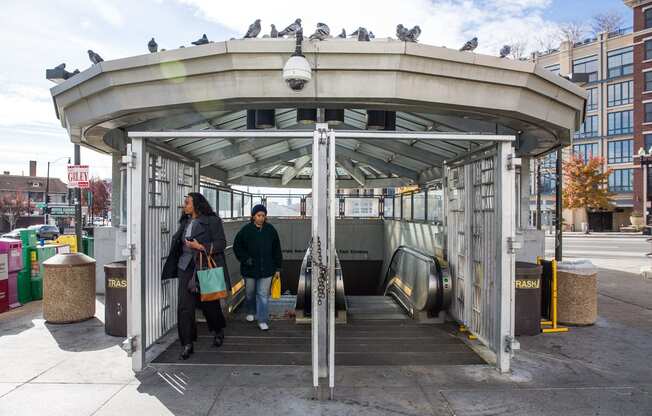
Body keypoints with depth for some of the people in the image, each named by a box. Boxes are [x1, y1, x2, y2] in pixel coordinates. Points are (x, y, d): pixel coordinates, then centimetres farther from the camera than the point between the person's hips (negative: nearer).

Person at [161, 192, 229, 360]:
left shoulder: (212, 221, -7)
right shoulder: (185, 222, 13)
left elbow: (221, 243, -11)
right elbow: (177, 241, 23)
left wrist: (202, 247, -21)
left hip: (206, 268, -5)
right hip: (185, 267, 5)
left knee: (209, 303, 9)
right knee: (185, 306, -2)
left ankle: (219, 330, 37)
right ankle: (187, 344, 7)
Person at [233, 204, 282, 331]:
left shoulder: (271, 230, 0)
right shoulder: (246, 230, -4)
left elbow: (277, 250, 5)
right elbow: (237, 246, 2)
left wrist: (277, 268, 4)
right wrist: (245, 259, -11)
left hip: (266, 269, 0)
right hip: (250, 269, 0)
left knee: (263, 295, 0)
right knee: (250, 293, 17)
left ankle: (262, 320, 8)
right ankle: (251, 312, 42)